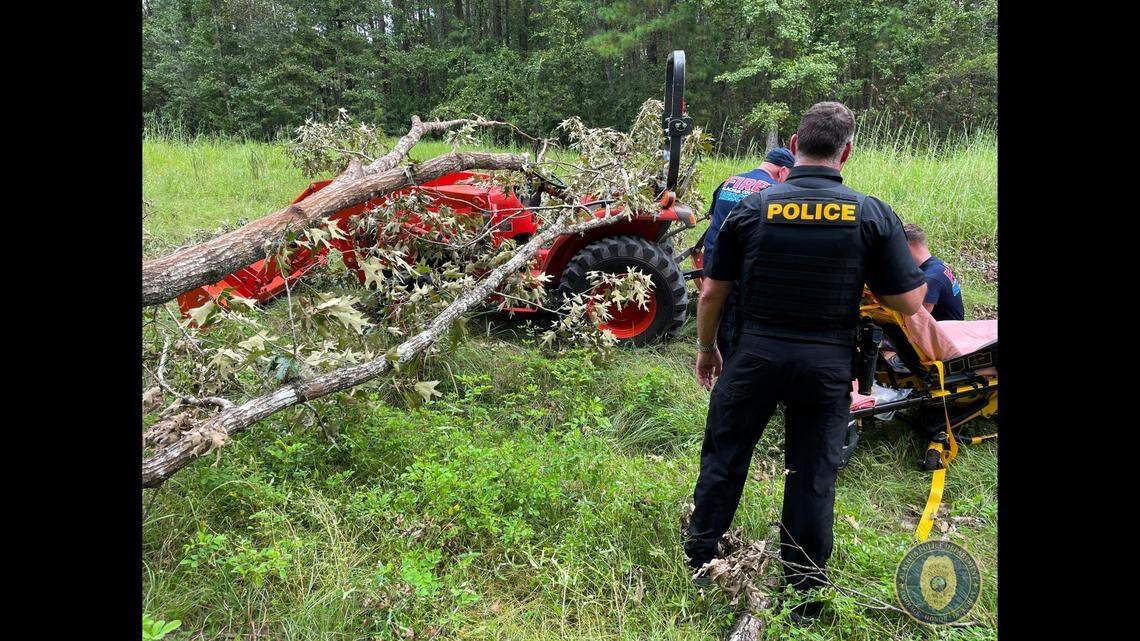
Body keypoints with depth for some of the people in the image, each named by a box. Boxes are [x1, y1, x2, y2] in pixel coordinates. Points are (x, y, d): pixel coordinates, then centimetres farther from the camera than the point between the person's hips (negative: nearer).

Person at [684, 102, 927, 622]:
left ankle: (698, 560, 35)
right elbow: (909, 301, -4)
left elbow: (711, 293, -2)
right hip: (828, 366, 0)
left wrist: (706, 348, 13)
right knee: (813, 477, 12)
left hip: (757, 356, 0)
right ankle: (805, 598, 26)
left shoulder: (750, 209, -6)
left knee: (723, 458, 17)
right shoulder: (872, 216, -7)